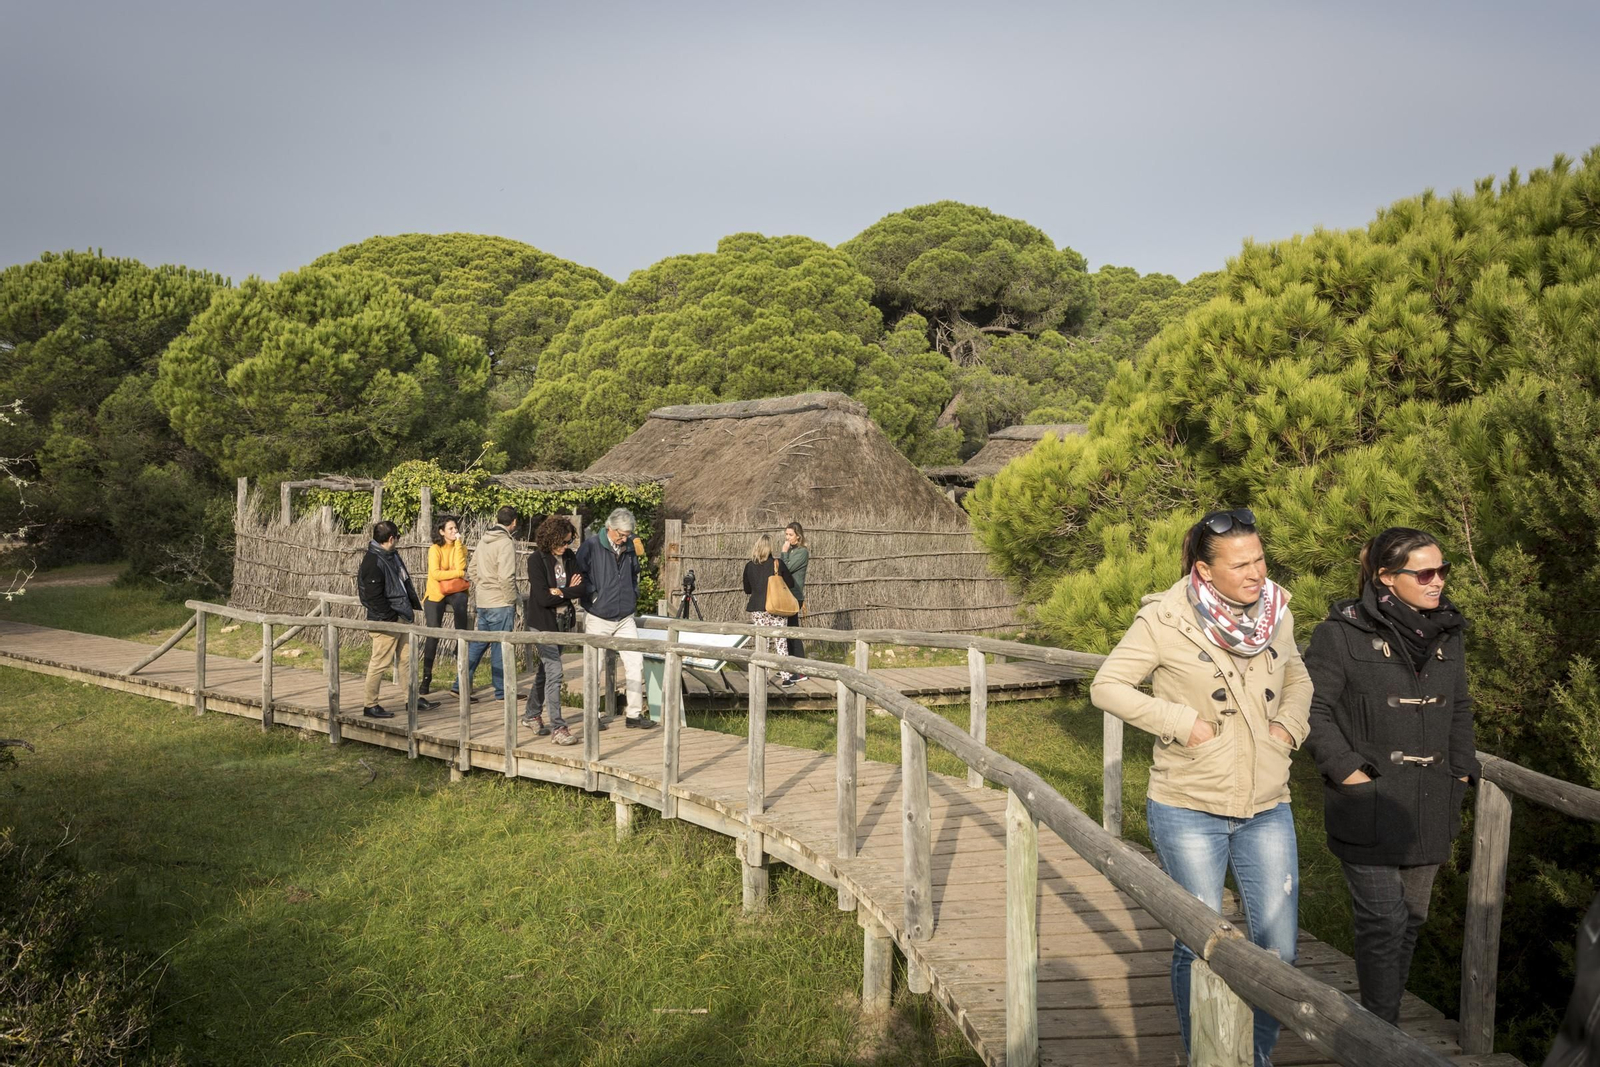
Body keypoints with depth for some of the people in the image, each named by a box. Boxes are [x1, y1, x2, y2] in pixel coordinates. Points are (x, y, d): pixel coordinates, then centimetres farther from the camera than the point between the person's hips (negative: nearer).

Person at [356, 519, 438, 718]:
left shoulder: (393, 556, 13)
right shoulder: (373, 562, -18)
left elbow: (406, 582, 23)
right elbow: (374, 597, -21)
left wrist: (414, 605, 18)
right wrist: (391, 618, -19)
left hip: (401, 618, 10)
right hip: (385, 621, -10)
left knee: (406, 659, 15)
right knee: (380, 663, -3)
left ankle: (413, 698, 24)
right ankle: (370, 705, 6)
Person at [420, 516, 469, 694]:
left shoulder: (461, 547, 6)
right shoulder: (435, 549, -4)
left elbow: (460, 567, -12)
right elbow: (435, 573, -15)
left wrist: (458, 543, -11)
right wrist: (460, 574, -13)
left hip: (455, 591, 2)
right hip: (436, 593, -2)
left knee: (461, 600, -37)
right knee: (433, 633, -10)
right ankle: (426, 677, -1)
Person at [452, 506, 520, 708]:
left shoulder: (483, 540, 11)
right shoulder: (506, 543, -15)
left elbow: (472, 569, 17)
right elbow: (506, 577, -21)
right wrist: (512, 601, -11)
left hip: (483, 602, 8)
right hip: (500, 603, -8)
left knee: (478, 643, 14)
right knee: (500, 646, 1)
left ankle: (461, 685, 15)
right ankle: (502, 691, 9)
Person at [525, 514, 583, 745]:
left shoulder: (569, 558, 4)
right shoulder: (536, 560, -13)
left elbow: (581, 587, -3)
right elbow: (543, 597, -20)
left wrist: (559, 592, -17)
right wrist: (569, 591, -8)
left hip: (562, 622, 6)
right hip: (543, 623, -6)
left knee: (545, 670, 17)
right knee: (554, 672, -10)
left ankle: (532, 715, 33)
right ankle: (558, 728, -10)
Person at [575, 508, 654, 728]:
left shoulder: (630, 547, 6)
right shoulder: (591, 546, -10)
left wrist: (634, 595, 11)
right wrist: (593, 596, -11)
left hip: (625, 618, 5)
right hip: (598, 619, -4)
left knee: (635, 662, -1)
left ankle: (635, 713, 5)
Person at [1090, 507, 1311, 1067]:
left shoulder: (1276, 612, 1)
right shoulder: (1164, 620, -14)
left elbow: (1297, 679, 19)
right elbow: (1107, 686, -10)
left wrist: (1289, 725, 0)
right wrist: (1182, 721, -18)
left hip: (1267, 810, 4)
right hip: (1188, 811, -4)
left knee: (1278, 949, 8)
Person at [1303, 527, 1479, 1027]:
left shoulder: (1446, 632, 9)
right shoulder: (1343, 632, -10)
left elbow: (1459, 710, 19)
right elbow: (1312, 708, -10)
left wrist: (1460, 774, 10)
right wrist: (1349, 773, -14)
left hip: (1430, 807, 6)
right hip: (1369, 805, -6)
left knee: (1411, 916, 14)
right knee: (1383, 919, -6)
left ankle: (1383, 1016, 28)